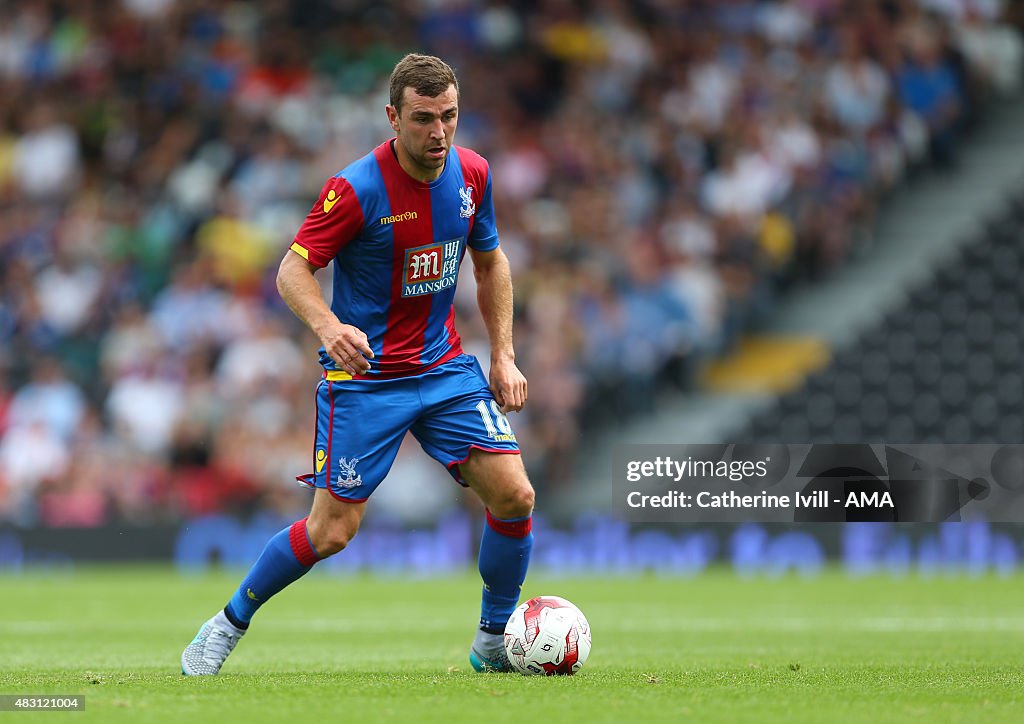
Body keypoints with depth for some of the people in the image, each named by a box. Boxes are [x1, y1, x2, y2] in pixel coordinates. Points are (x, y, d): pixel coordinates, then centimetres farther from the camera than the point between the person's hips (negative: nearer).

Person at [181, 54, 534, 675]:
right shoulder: (356, 189, -19)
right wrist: (328, 325, -36)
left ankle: (496, 642, 11)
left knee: (514, 495, -9)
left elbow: (491, 263, 14)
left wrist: (504, 356, 7)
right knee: (331, 531, -6)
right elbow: (293, 271, -16)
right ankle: (229, 624, 17)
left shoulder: (471, 174, -2)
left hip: (446, 368, 5)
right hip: (363, 374, -5)